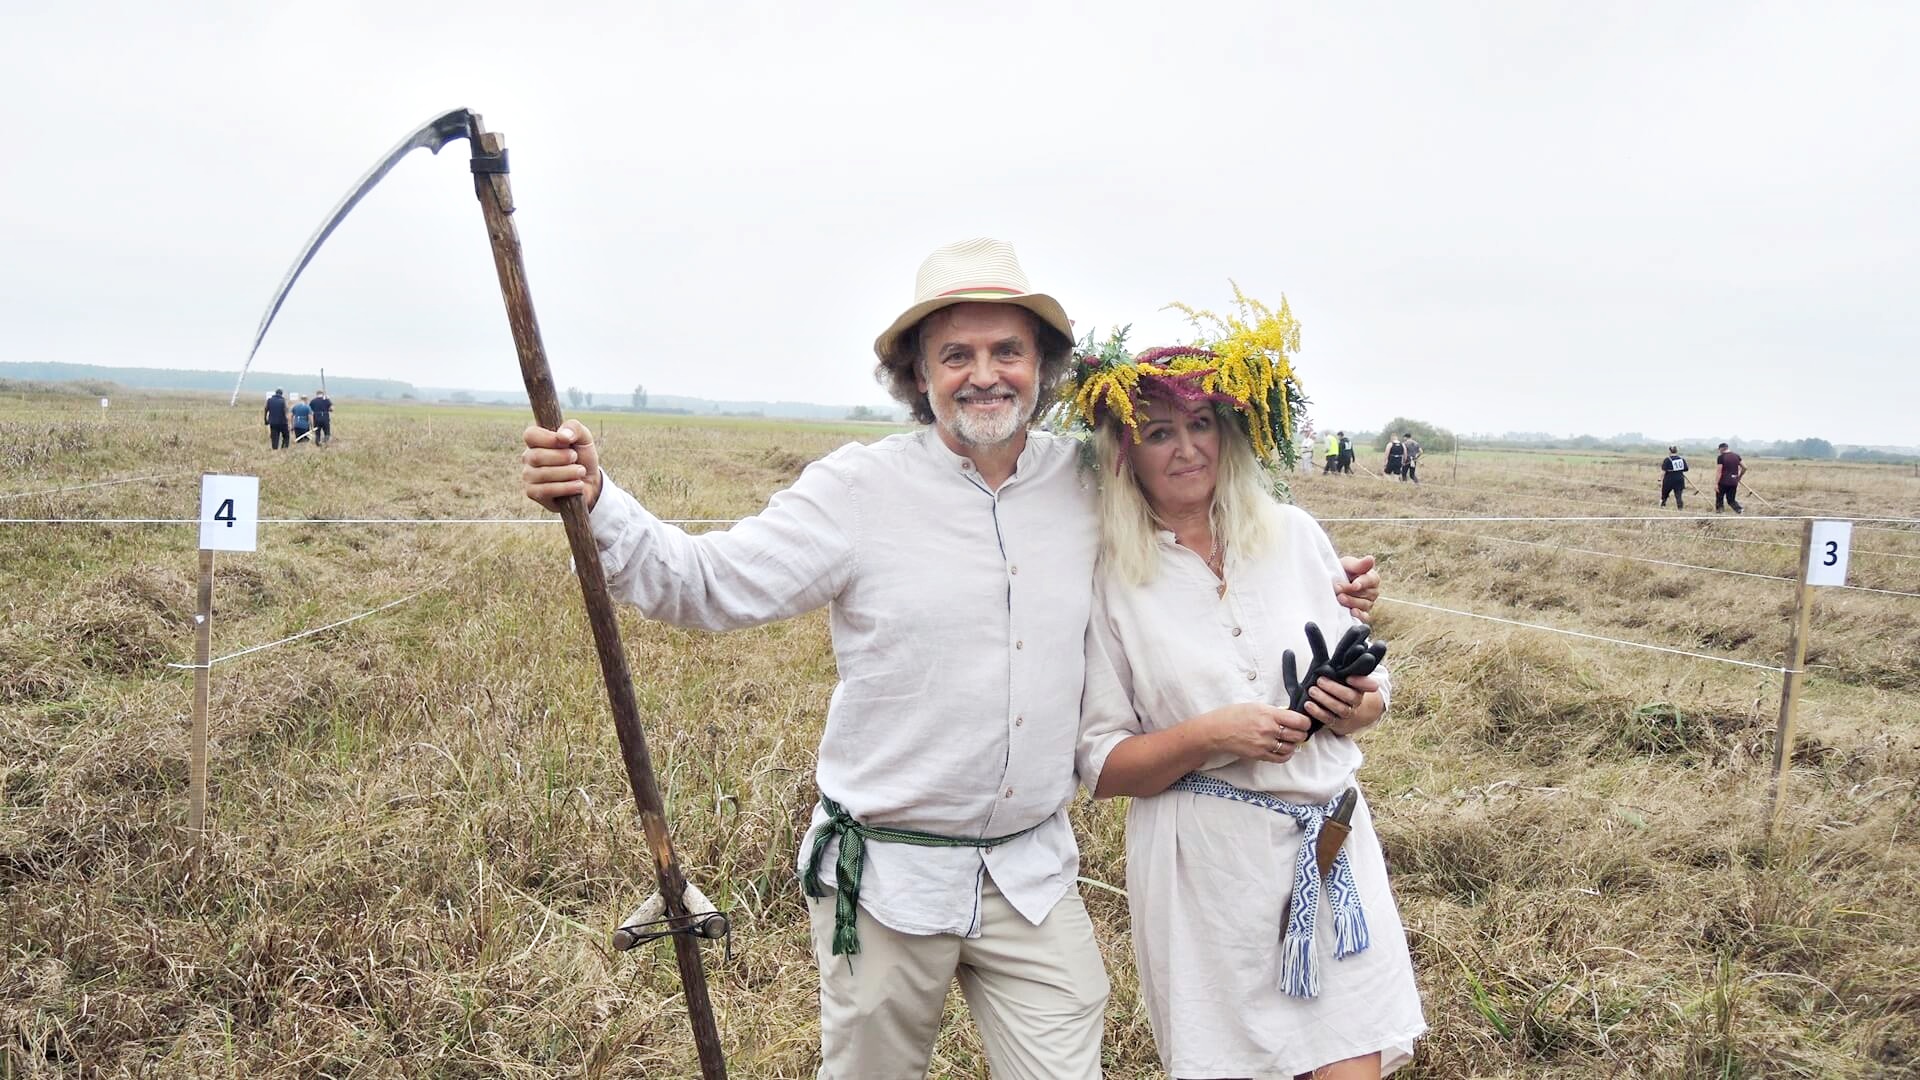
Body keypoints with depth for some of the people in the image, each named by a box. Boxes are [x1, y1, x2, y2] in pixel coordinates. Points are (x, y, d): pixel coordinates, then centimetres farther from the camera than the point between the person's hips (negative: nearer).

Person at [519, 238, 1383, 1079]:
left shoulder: (1087, 484, 0)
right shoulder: (860, 488, -10)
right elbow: (707, 583, -12)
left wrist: (1314, 600, 9)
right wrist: (597, 505, -27)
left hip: (1034, 874, 3)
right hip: (887, 877, -2)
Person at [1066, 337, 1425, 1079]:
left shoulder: (1295, 535, 3)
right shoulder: (1111, 579, -5)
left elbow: (1370, 683, 12)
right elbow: (1100, 767, -4)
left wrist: (1358, 708, -10)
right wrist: (1209, 736, -19)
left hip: (1327, 842, 3)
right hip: (1202, 862, -2)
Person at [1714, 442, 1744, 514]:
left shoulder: (1721, 457, -9)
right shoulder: (1736, 456, 8)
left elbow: (1719, 471, -13)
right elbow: (1744, 468, 11)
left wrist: (1716, 484, -13)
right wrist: (1739, 477, 23)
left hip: (1723, 482, -5)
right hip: (1734, 482, 5)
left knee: (1719, 499, 11)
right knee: (1731, 500, 13)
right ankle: (1740, 510, -10)